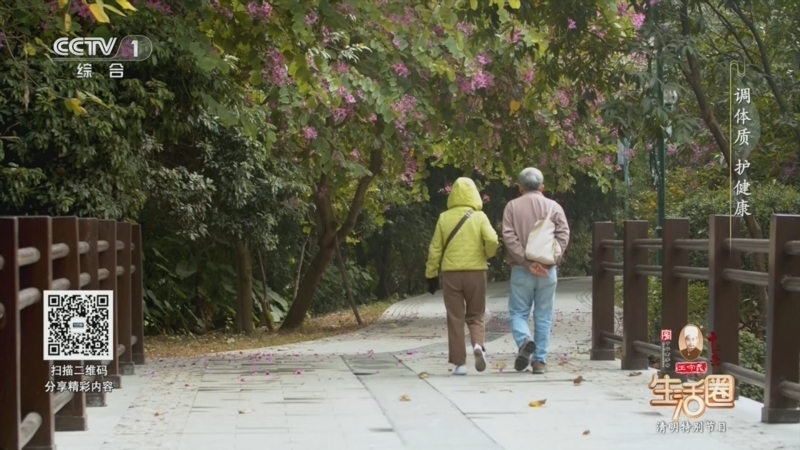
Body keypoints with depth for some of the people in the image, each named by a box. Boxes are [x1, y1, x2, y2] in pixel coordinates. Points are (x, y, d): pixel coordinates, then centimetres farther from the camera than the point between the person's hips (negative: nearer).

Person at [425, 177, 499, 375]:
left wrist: (431, 274, 10)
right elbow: (492, 240, -14)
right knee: (475, 316, 12)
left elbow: (435, 248, 3)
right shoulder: (479, 217, -1)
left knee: (455, 318, 6)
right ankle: (478, 345, -15)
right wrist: (487, 255, 7)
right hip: (475, 271, 0)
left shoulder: (444, 218, 3)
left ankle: (459, 362, 2)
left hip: (451, 272, 0)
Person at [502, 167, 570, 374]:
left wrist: (526, 262, -11)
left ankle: (525, 340, -21)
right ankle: (540, 361, 7)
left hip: (521, 270, -1)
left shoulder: (512, 206, 2)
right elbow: (563, 235, -6)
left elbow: (509, 237, -8)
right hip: (547, 271, 1)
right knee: (543, 316, 7)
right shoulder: (554, 207, 5)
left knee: (518, 312, 7)